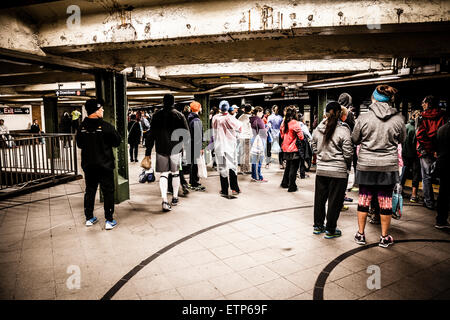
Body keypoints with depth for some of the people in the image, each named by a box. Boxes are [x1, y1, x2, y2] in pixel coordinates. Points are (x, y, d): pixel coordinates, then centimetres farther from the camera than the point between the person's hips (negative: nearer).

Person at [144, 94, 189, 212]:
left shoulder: (156, 116, 0)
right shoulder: (179, 115, -3)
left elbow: (151, 135, 1)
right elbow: (186, 133, -4)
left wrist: (148, 151, 5)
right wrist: (181, 142, 16)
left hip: (161, 149, 0)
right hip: (175, 149, 0)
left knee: (163, 174, 3)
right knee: (175, 173, 14)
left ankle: (165, 201, -8)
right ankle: (175, 197, 24)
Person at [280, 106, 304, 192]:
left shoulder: (284, 122, 4)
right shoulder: (295, 123, -16)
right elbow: (301, 136, -17)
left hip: (286, 149, 7)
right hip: (294, 150, -7)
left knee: (288, 166, 22)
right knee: (293, 168, 2)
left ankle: (284, 183, 33)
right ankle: (292, 186, 7)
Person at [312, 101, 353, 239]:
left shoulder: (318, 128, 2)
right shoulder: (342, 129, -13)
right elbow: (348, 152, -11)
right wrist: (347, 165, 6)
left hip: (321, 169, 5)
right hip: (338, 171, -5)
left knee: (320, 198, 16)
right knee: (334, 201, 6)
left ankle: (318, 226, 28)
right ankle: (330, 230, 15)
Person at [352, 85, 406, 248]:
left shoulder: (363, 118, -8)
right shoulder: (398, 119, -3)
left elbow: (354, 140, 3)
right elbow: (402, 140, 12)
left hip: (366, 165, -1)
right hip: (389, 166, 1)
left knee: (364, 199, 10)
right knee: (386, 201, 9)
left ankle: (360, 234, 21)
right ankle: (384, 237, 21)